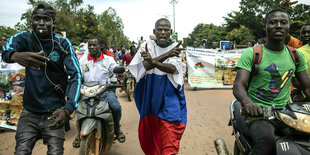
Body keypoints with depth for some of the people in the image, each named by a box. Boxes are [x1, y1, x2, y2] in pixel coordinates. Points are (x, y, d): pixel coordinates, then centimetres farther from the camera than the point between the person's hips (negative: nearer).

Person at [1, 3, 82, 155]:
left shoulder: (63, 44, -4)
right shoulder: (25, 38, 0)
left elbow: (76, 74, -13)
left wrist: (68, 109, -27)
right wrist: (15, 55, -48)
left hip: (54, 112, -1)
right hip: (29, 111, 1)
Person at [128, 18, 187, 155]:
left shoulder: (175, 47, -1)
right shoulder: (147, 45, 2)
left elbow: (173, 69, -17)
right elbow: (146, 65, -15)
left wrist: (154, 62, -34)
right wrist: (167, 54, -24)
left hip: (169, 95, -1)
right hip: (150, 92, 2)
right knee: (148, 130, 12)